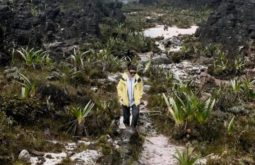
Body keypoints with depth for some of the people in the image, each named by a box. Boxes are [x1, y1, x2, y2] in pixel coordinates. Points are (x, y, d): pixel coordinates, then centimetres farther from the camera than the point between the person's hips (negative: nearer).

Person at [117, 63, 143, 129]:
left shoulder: (138, 79, -13)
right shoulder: (123, 78, -14)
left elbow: (140, 89, 1)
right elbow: (119, 88, -1)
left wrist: (139, 98, -4)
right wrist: (121, 97, -6)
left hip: (135, 101, 0)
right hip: (125, 101, 1)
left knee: (136, 114, -15)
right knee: (126, 114, 15)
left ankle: (133, 126, 9)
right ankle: (127, 125, 44)